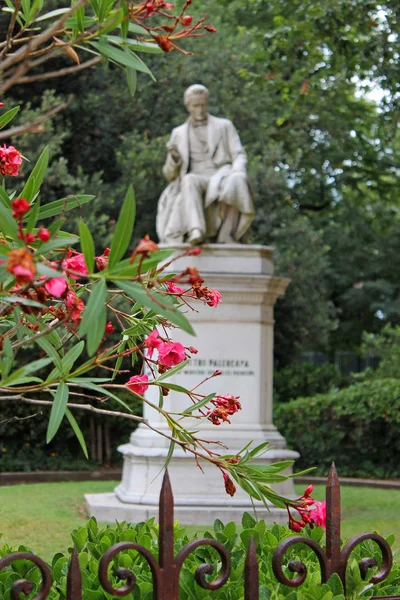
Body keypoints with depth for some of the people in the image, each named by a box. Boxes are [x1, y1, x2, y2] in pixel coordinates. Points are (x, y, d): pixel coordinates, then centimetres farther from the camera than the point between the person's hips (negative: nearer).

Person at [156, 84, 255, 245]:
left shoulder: (225, 126, 16)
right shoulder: (178, 134, 19)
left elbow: (240, 157, 7)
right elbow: (170, 174, 15)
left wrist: (236, 172, -18)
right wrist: (173, 157, -9)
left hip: (223, 180, 0)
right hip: (196, 182, 0)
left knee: (235, 186, -38)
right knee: (190, 181, -37)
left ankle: (225, 237, -38)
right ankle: (196, 231, -55)